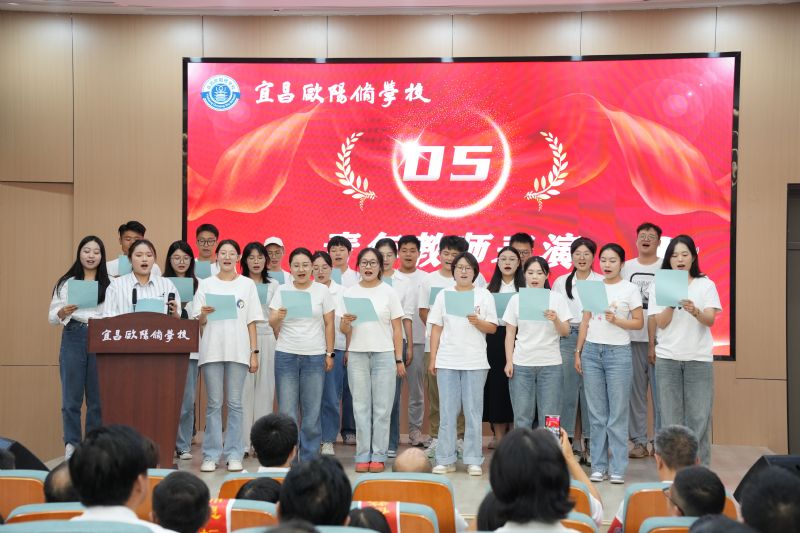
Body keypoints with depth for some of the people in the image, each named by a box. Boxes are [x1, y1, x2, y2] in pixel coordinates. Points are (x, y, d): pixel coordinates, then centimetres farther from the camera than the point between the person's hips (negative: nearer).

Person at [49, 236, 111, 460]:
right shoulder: (67, 282, 6)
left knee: (98, 397, 4)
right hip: (73, 340, 0)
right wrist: (63, 312, -15)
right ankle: (71, 445, 11)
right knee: (71, 395, 3)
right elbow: (52, 317, 5)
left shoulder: (109, 284, 5)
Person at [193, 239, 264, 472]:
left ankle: (234, 455, 8)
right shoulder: (206, 284, 8)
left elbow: (252, 322, 7)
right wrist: (203, 314, -16)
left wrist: (254, 352, 1)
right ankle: (211, 455, 8)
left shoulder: (247, 284, 9)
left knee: (235, 403, 2)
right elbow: (199, 322, 7)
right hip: (212, 350, 0)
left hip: (238, 351, 0)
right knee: (214, 404, 2)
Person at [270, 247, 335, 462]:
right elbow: (272, 323, 1)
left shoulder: (322, 290, 4)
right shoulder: (282, 290, 6)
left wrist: (330, 353, 2)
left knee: (312, 412, 2)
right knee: (287, 411, 1)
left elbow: (329, 324, 6)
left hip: (315, 356, 0)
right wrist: (278, 317, -21)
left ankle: (309, 459, 13)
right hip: (286, 355, 1)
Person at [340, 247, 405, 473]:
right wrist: (346, 322, -15)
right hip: (357, 355, 1)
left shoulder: (389, 292, 4)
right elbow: (344, 330, 8)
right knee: (361, 406, 3)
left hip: (384, 354, -1)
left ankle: (378, 455, 8)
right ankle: (362, 455, 10)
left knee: (382, 408, 0)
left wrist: (399, 359, 0)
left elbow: (397, 329, 4)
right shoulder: (349, 293, 8)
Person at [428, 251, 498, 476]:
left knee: (473, 412, 2)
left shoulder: (484, 295, 6)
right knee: (448, 412, 3)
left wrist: (477, 321, -16)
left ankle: (473, 461, 9)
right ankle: (445, 460, 9)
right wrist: (432, 359, 3)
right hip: (447, 362, 1)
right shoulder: (444, 295, 9)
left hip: (475, 362, -1)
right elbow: (436, 329, 8)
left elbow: (492, 328, 3)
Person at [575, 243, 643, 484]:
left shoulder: (630, 289, 3)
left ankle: (618, 468, 5)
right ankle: (598, 466, 12)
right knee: (596, 413, 5)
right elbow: (585, 322, 13)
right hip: (592, 351, 3)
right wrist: (578, 352, 9)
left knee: (618, 413, -3)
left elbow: (639, 322, 0)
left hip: (618, 352, -3)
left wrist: (616, 320, -16)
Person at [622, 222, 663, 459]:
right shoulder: (626, 267, 11)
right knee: (635, 391, 5)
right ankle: (639, 442, 12)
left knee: (660, 392, -2)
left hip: (659, 339, -2)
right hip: (632, 338, 2)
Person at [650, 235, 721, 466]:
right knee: (671, 417, 1)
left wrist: (695, 311, -28)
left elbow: (710, 320, -6)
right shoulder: (659, 286, 8)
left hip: (699, 358, -1)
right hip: (667, 359, 1)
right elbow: (661, 323, 0)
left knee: (699, 417, -3)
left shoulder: (706, 285, 6)